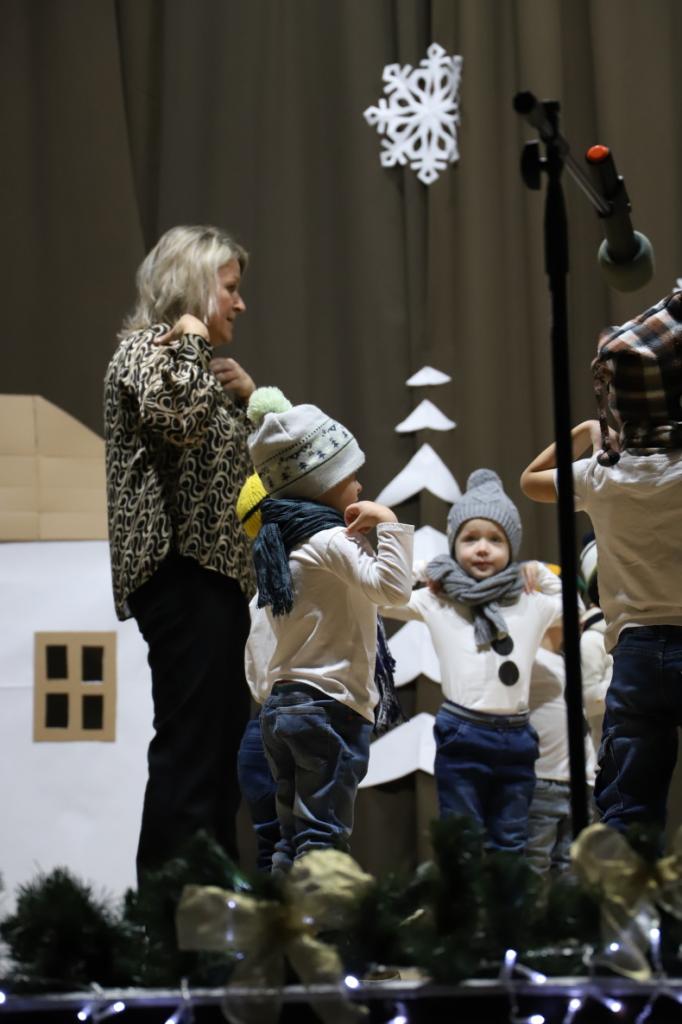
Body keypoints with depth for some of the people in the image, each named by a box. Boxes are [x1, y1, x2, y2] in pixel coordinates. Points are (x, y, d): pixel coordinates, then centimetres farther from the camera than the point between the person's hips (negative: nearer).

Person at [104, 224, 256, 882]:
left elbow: (254, 460, 26)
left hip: (218, 571, 10)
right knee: (189, 746, -12)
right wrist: (192, 339, -14)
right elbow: (178, 421, -27)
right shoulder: (147, 348, -5)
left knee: (223, 742, 9)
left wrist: (249, 394, 12)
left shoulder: (194, 362, 22)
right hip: (182, 572, -10)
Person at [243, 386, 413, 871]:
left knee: (294, 838, 11)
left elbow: (259, 628, 19)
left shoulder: (277, 545, 15)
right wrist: (389, 524, -22)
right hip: (331, 706, -8)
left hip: (279, 706, 8)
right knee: (325, 836, -9)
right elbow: (393, 587, -27)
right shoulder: (332, 540, -11)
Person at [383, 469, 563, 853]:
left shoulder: (532, 605, 8)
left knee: (511, 851, 11)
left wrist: (543, 574, 13)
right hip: (461, 739, -3)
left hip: (517, 741, 3)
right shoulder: (436, 602, 1)